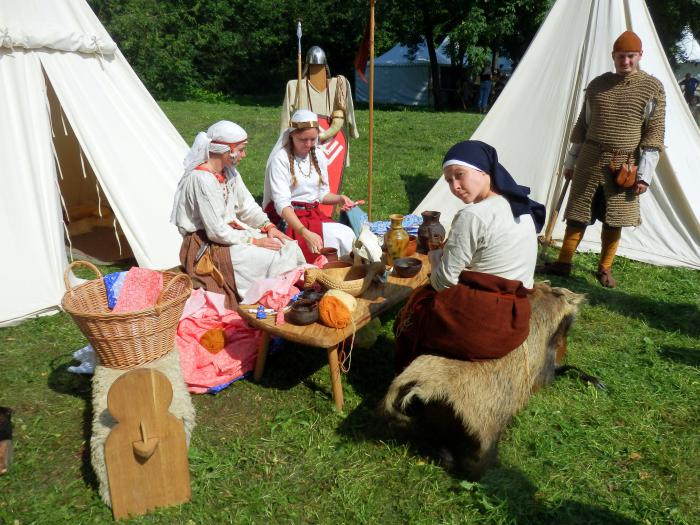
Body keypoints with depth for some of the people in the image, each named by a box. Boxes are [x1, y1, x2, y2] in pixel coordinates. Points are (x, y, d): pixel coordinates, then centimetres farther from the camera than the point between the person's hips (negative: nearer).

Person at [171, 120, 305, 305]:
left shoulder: (229, 172, 6)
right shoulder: (201, 179, -21)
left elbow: (248, 206, 12)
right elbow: (217, 231, -23)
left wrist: (268, 226, -5)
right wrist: (254, 241, -18)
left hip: (232, 231, 8)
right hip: (207, 246, -8)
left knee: (289, 246, -7)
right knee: (272, 258, -22)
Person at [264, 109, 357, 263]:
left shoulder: (318, 155, 7)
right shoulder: (280, 159, -13)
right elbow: (282, 204, -23)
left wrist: (339, 199, -6)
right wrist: (305, 232, -37)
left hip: (314, 214, 6)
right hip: (286, 217, -6)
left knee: (347, 234, -22)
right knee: (339, 236, -27)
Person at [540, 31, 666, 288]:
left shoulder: (653, 88, -1)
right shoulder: (597, 84, 8)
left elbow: (655, 133, -3)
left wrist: (645, 173, -10)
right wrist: (570, 161, 12)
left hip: (624, 167, -2)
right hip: (590, 160, 2)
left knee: (614, 220, 5)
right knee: (577, 213, 3)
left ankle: (605, 269, 19)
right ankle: (563, 263, 11)